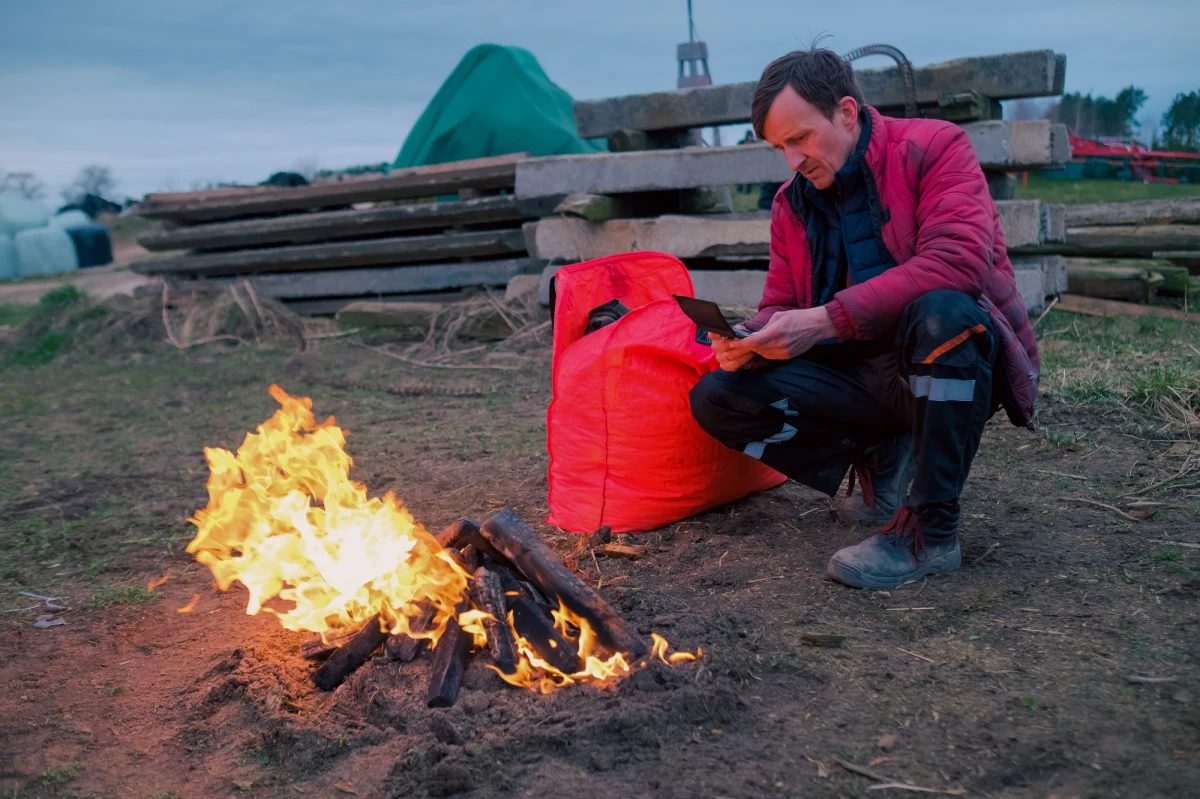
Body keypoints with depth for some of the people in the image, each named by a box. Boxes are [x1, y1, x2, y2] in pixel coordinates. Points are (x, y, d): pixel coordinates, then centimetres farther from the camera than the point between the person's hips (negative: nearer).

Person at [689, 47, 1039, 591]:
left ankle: (930, 530, -26)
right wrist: (753, 341, -16)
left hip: (955, 356, -5)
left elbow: (957, 260, -25)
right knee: (715, 398, -9)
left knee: (942, 312, -40)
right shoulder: (792, 200, 9)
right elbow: (780, 306, 10)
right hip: (861, 374, 6)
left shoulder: (934, 148, -9)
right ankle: (880, 457, 5)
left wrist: (827, 319, -31)